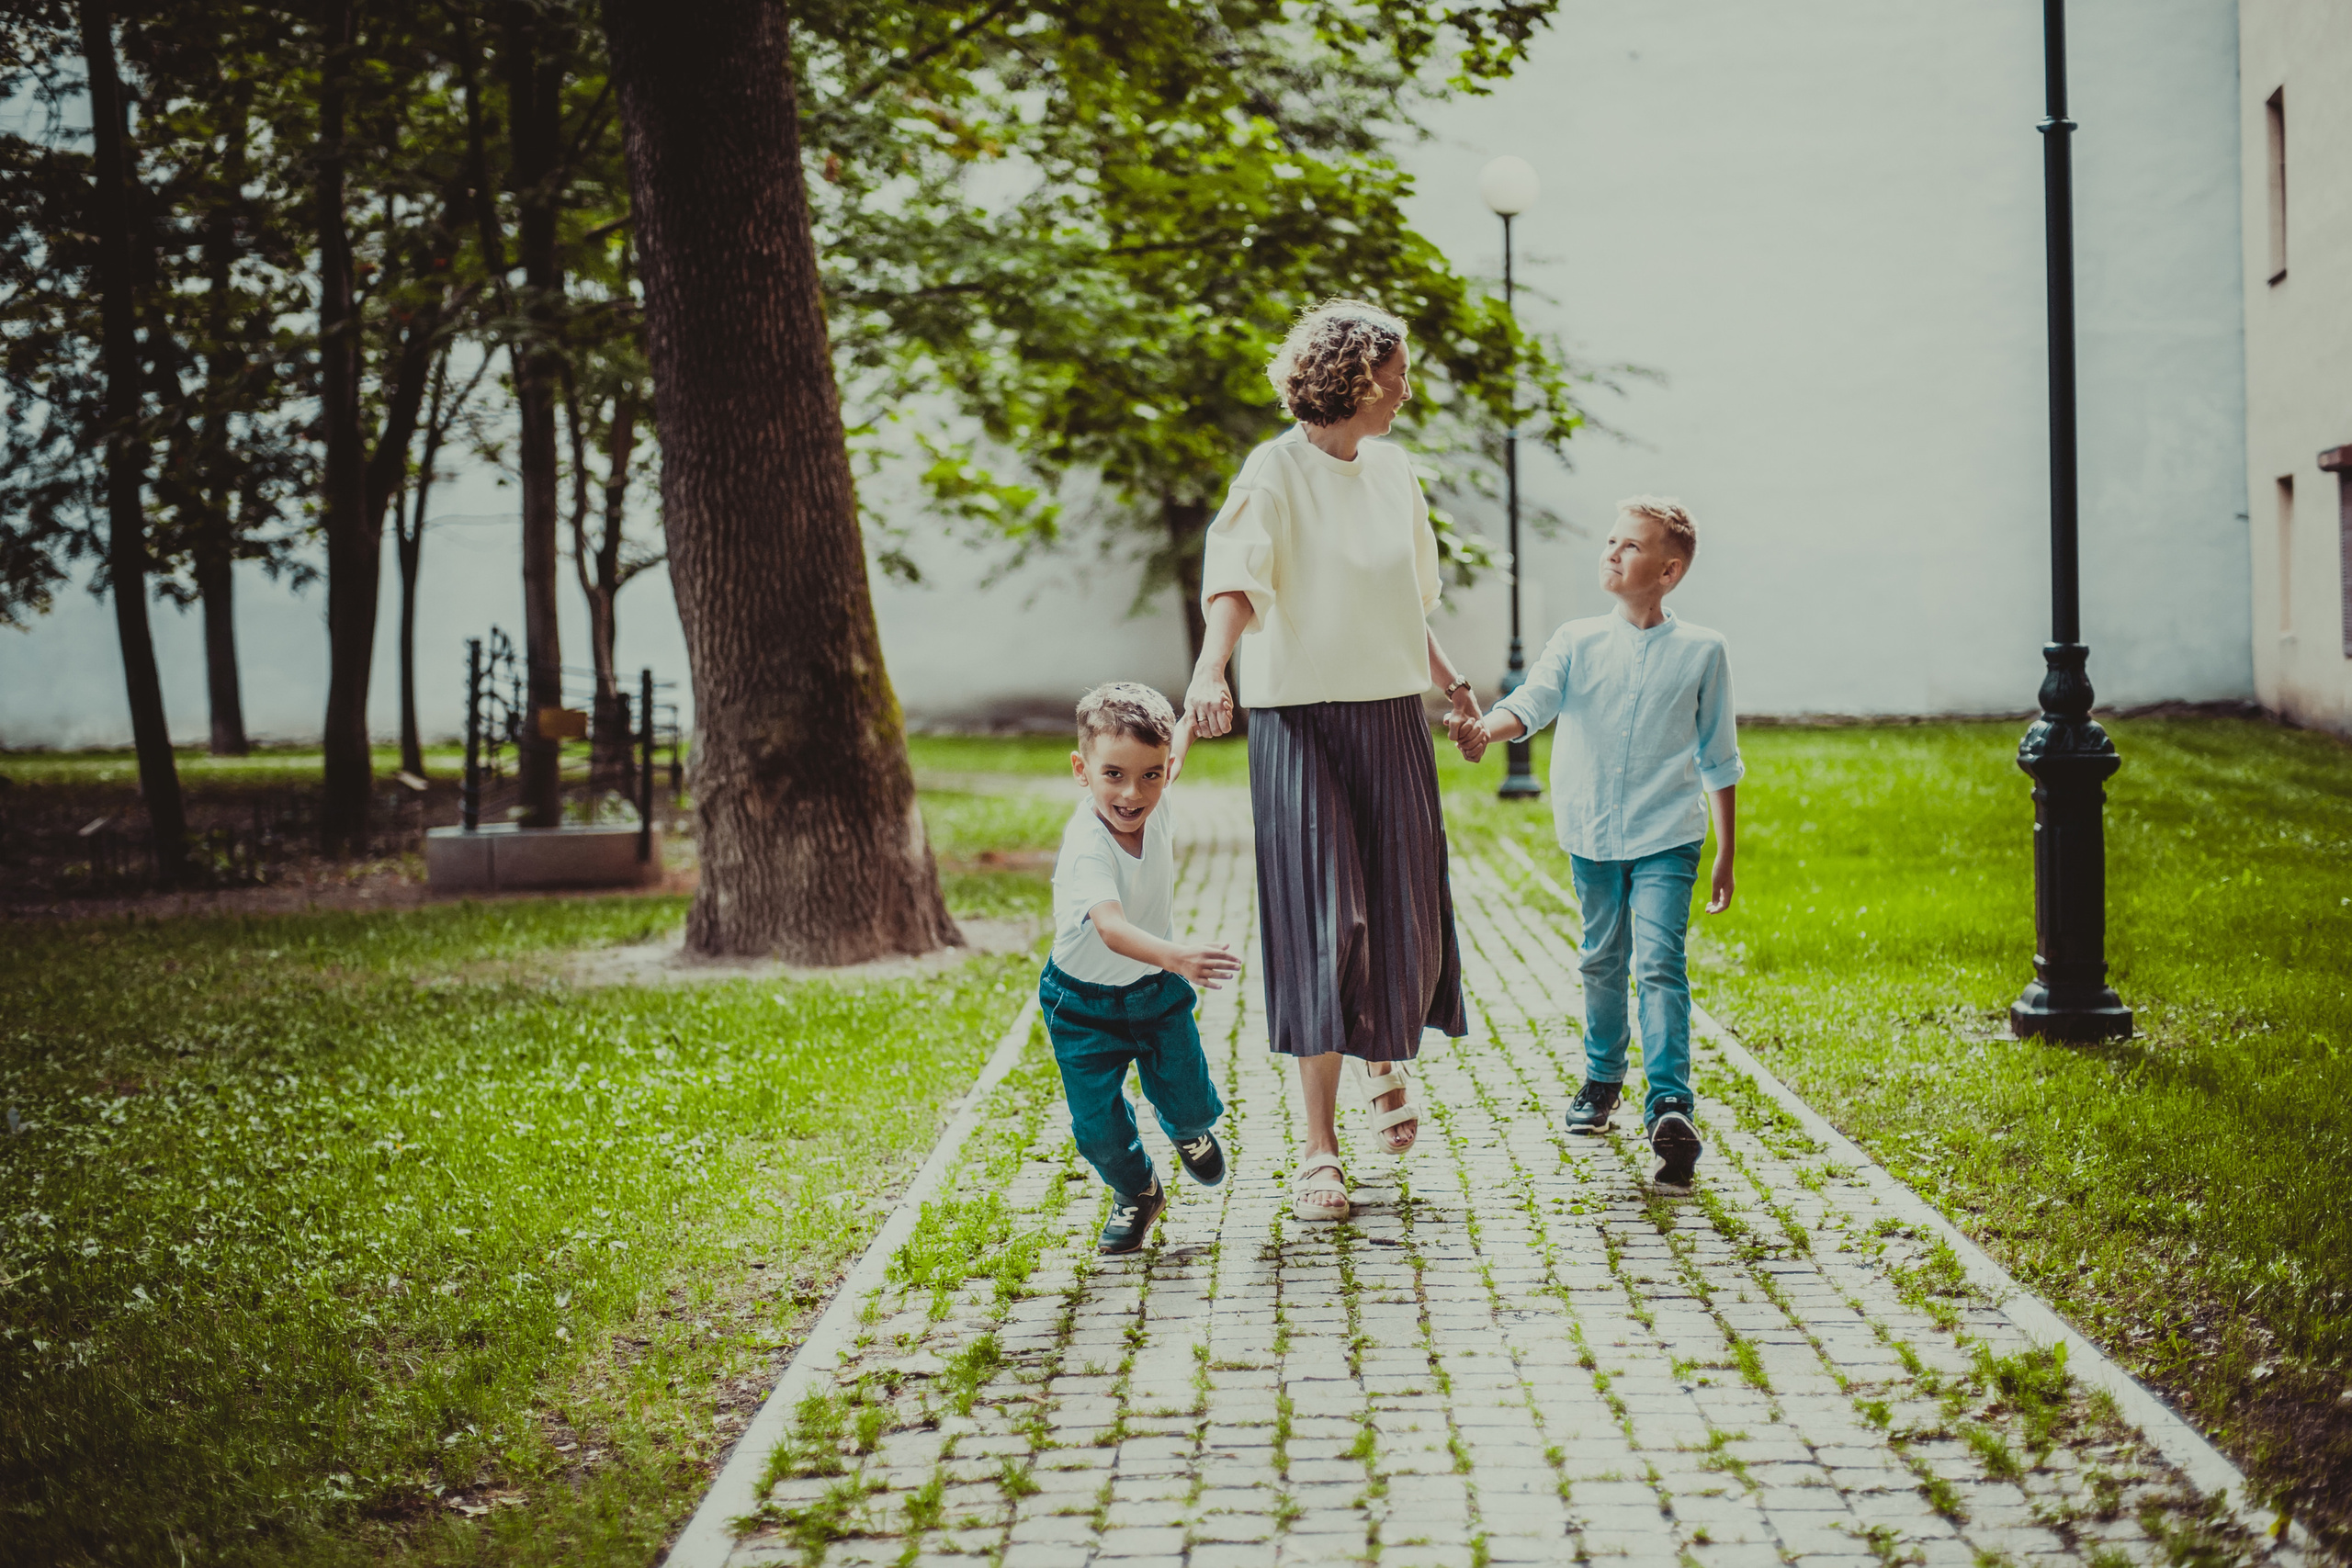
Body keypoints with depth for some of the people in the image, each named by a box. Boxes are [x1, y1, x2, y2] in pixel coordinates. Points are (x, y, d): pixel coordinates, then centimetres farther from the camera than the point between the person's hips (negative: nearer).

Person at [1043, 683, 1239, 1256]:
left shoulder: (1152, 807, -17)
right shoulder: (1088, 848, -37)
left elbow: (1170, 751, 10)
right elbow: (1111, 928, -54)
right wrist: (1177, 957, -68)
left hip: (1157, 991, 5)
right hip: (1085, 1003, -5)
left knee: (1190, 1102, 4)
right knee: (1098, 1125, -1)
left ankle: (1189, 1131, 42)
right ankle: (1137, 1193, 32)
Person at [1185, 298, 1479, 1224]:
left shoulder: (1394, 470, 10)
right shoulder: (1277, 471, -11)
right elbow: (1234, 575, -27)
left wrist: (1448, 680, 27)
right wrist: (1211, 665, -44)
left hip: (1392, 719, 6)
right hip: (1302, 721, -6)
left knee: (1403, 912, 6)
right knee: (1321, 921, -7)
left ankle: (1384, 1061, 38)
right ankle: (1320, 1149, 1)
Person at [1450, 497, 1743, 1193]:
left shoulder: (1701, 651, 1)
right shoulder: (1578, 642, 4)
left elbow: (1719, 760, 7)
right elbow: (1534, 700, -14)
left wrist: (1725, 856, 9)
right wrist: (1487, 729, -37)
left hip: (1667, 836, -3)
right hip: (1592, 835, 3)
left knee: (1660, 961, -16)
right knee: (1602, 962, 16)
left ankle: (1670, 1104, -22)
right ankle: (1603, 1079, 36)